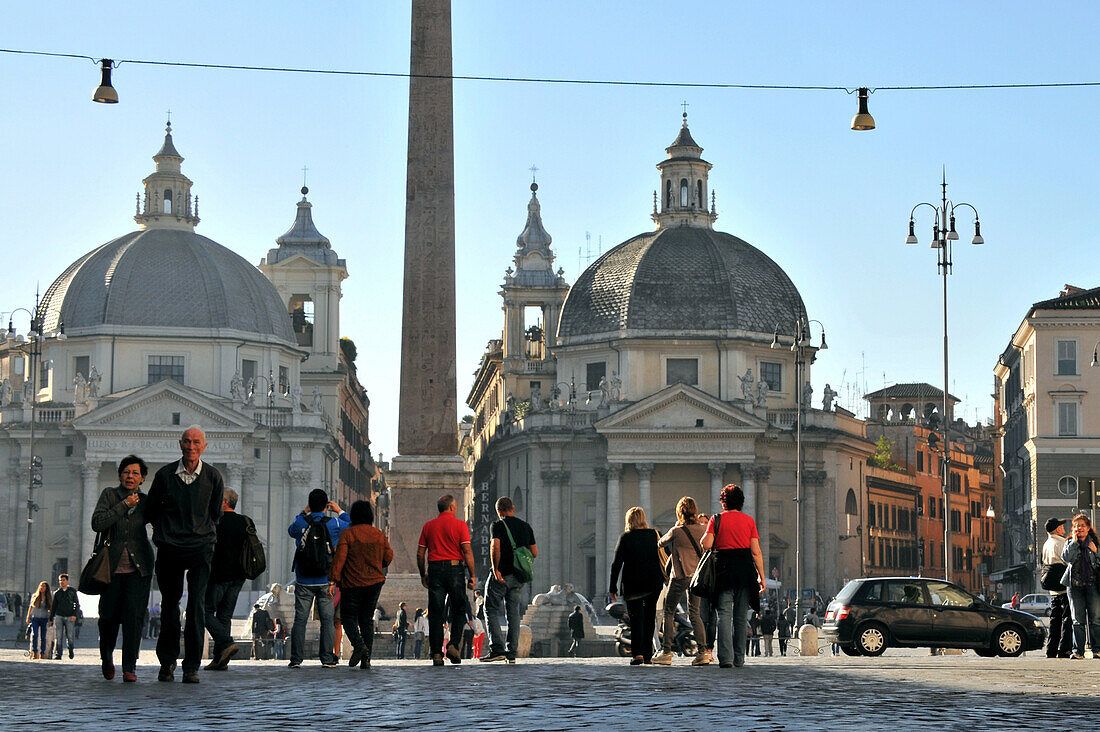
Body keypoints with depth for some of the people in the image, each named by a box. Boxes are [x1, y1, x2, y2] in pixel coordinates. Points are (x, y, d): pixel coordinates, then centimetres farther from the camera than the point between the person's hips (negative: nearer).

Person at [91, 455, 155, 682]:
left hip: (138, 566, 0)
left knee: (133, 615, -10)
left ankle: (130, 667, -7)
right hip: (112, 565, 0)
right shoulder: (109, 495, 0)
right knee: (109, 616, 1)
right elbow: (97, 523, -13)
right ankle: (107, 657, 29)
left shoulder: (146, 502, 5)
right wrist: (124, 505, -15)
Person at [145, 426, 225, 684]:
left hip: (200, 547, -1)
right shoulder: (165, 474, 2)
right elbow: (150, 510, 15)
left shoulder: (213, 476, 2)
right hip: (169, 547, 1)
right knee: (169, 603, 7)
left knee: (196, 604, -10)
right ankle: (167, 660, 22)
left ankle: (192, 666, -7)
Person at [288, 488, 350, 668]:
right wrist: (340, 511, 22)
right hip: (326, 581, 0)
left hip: (304, 582, 0)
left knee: (300, 619, 3)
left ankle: (296, 659, 0)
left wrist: (305, 512, 22)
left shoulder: (300, 523, -4)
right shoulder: (334, 524, -5)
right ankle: (327, 658, 0)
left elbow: (291, 530, 20)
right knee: (327, 620, 3)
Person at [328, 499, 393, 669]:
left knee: (349, 616, 9)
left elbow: (339, 558, -16)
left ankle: (358, 644, -18)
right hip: (375, 583, 4)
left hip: (352, 584, -4)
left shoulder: (347, 534, -8)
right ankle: (366, 659, 2)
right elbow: (388, 558, 10)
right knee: (367, 620, 10)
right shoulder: (380, 535, 4)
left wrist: (334, 579, -15)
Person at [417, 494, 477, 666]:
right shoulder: (460, 525, -1)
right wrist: (472, 575, -4)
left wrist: (423, 575, 18)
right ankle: (453, 645, -4)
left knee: (435, 614, 3)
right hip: (455, 569, -2)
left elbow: (420, 553, 8)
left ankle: (436, 654, -1)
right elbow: (467, 551, -7)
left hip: (434, 570, 3)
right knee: (459, 610, 11)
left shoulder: (428, 526, 9)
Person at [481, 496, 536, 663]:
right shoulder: (526, 526, 11)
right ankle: (512, 653, 4)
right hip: (519, 577, 5)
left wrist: (496, 569, -17)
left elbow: (495, 547, -21)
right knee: (514, 613, 8)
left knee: (491, 610, 4)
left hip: (501, 575, -5)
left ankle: (497, 649, -7)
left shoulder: (497, 525, -5)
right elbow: (534, 552, 11)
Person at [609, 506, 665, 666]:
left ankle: (637, 653, -15)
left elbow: (616, 564, -7)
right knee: (650, 617, 14)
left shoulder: (625, 537, -6)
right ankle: (648, 655, 15)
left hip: (633, 584, -3)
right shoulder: (655, 535, 2)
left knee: (636, 617, 0)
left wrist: (612, 587, -2)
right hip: (654, 583, 3)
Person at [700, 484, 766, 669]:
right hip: (745, 568, 2)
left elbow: (706, 544, -9)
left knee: (724, 614, -4)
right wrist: (761, 576, 5)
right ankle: (739, 659, 14)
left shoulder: (717, 519, 2)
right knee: (741, 616, 11)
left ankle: (726, 657, -18)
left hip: (724, 568, -1)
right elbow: (756, 551, 1)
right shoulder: (749, 521, 5)